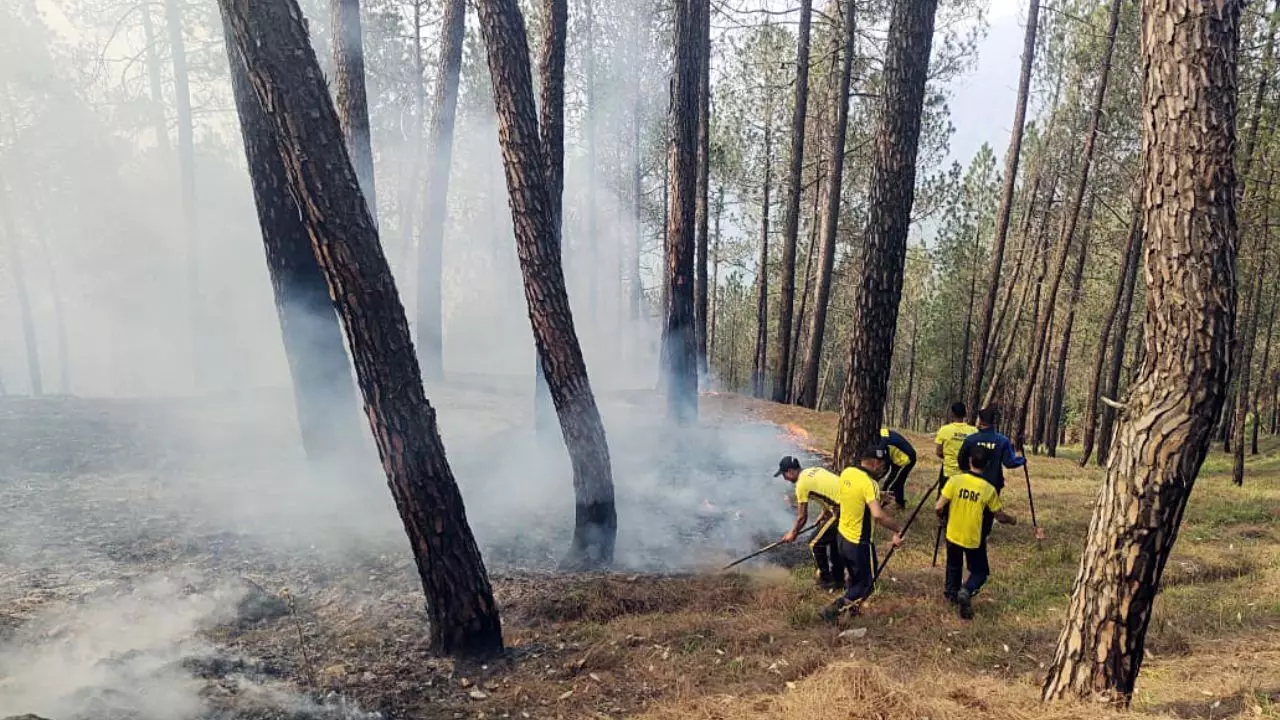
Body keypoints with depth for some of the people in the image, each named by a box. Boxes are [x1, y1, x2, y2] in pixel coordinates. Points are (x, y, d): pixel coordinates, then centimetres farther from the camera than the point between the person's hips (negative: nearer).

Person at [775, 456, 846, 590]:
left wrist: (793, 533, 13)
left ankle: (826, 581, 16)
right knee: (834, 541, 26)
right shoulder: (814, 470, 16)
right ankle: (838, 578, 35)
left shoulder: (802, 484, -9)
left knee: (816, 544, 7)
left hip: (841, 511, -9)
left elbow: (802, 516, -2)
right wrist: (824, 514, 26)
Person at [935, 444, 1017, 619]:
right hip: (974, 539, -1)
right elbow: (1000, 516, -1)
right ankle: (966, 591, -13)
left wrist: (941, 517, 7)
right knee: (980, 572, 14)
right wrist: (1012, 520, 21)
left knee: (954, 565, 29)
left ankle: (952, 590, 16)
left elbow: (938, 507, -16)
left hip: (953, 535, 2)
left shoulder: (955, 480, -13)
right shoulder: (989, 489, -12)